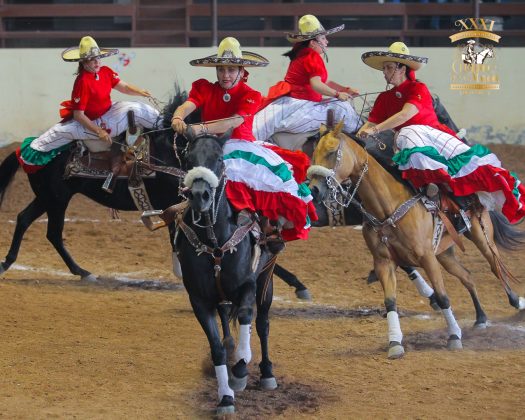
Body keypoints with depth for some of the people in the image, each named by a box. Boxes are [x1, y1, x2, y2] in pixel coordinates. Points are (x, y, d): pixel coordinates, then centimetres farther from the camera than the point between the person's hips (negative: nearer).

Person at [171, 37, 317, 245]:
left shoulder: (250, 96, -2)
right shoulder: (204, 89, 5)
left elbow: (235, 122, -20)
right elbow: (188, 105, -14)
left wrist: (202, 129, -38)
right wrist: (178, 118, -40)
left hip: (242, 147, -1)